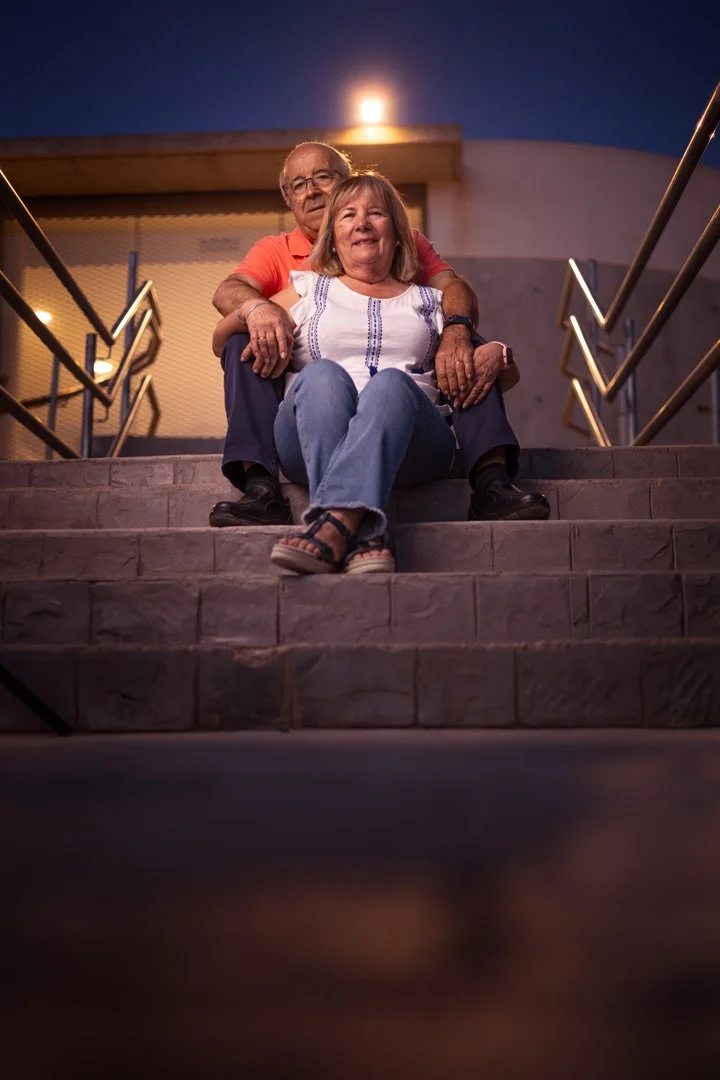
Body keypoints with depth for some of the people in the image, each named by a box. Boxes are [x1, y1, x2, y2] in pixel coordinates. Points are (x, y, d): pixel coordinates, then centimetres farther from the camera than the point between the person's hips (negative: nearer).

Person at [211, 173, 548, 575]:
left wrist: (496, 354, 1)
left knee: (391, 382, -32)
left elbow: (510, 374, 27)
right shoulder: (308, 292, 27)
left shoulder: (431, 301, 28)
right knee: (322, 374, -32)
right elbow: (220, 341, 24)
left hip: (411, 445, 0)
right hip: (310, 443, 0)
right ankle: (364, 538, -51)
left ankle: (334, 523, -55)